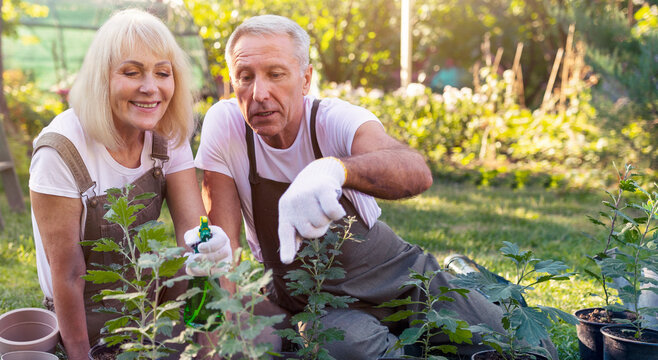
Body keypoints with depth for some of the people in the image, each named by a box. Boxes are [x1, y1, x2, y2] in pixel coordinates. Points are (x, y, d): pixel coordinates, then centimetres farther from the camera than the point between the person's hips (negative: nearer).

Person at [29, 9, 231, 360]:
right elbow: (67, 274, -20)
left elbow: (191, 222, -18)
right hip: (89, 316, -5)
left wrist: (207, 245, -42)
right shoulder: (62, 151, -25)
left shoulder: (168, 136, -9)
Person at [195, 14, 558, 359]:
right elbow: (225, 240, -11)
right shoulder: (224, 124, -14)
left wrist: (334, 169, -60)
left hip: (395, 273, 0)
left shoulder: (337, 119, -19)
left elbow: (417, 173, -40)